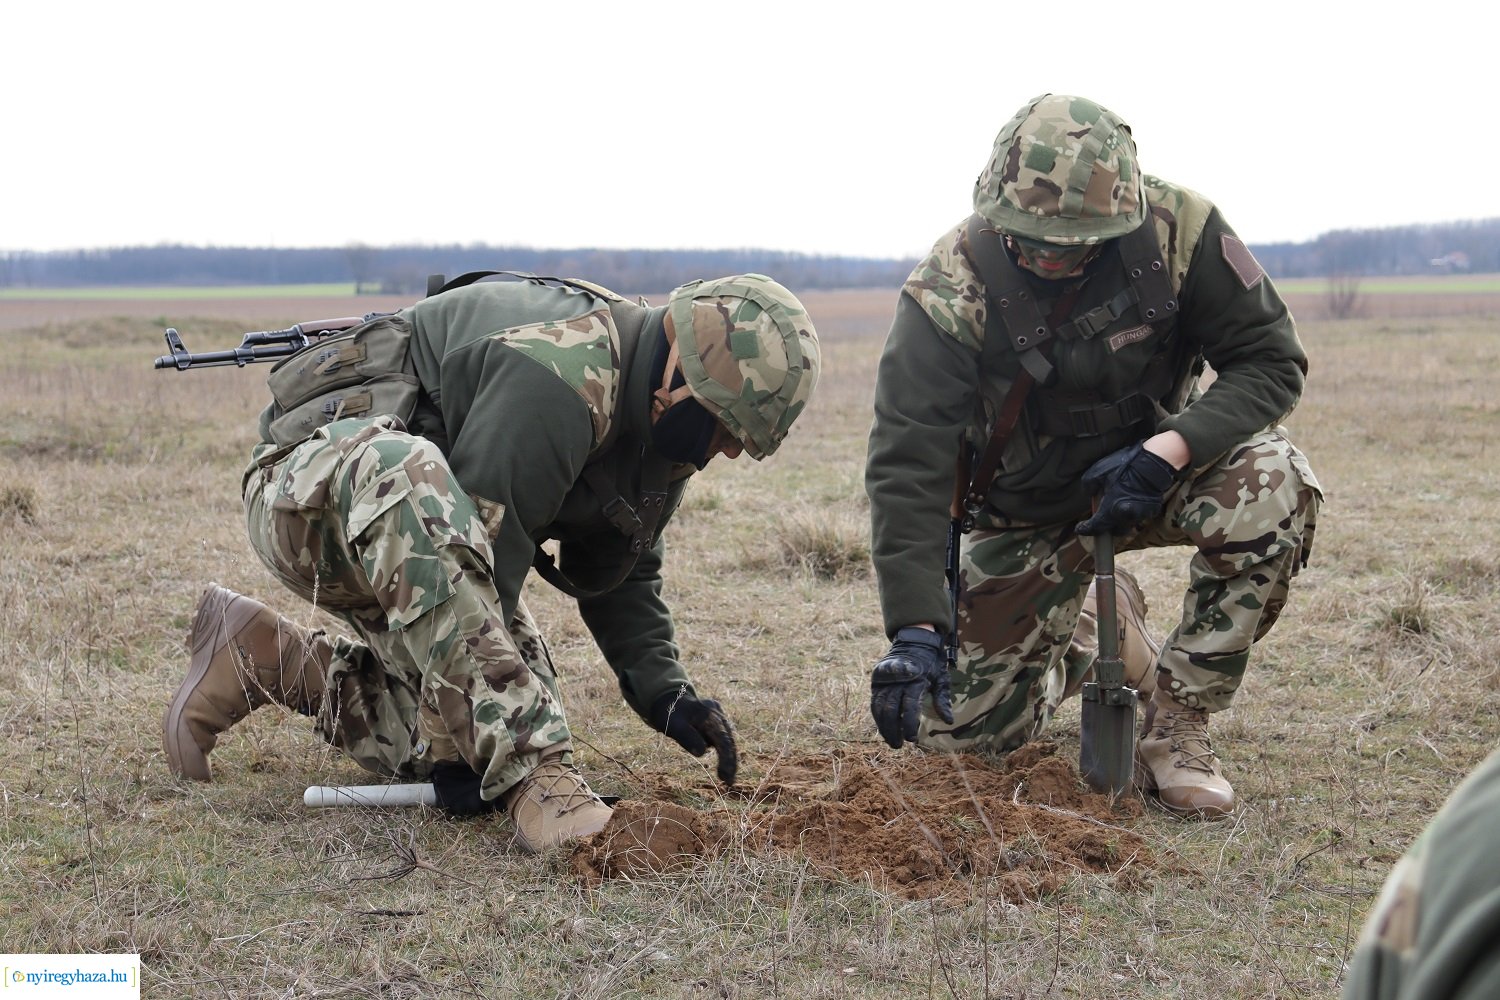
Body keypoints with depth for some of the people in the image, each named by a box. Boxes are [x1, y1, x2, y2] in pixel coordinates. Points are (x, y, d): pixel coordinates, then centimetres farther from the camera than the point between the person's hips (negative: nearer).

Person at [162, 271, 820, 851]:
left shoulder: (662, 428, 1)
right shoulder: (560, 375, -31)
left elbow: (618, 577, 11)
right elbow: (484, 546, -32)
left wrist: (663, 691, -4)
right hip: (308, 495, -9)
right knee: (404, 468, -45)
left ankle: (266, 663, 15)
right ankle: (532, 776, -45)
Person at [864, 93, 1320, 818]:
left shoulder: (1178, 229, -23)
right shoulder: (950, 288, -26)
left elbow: (1271, 361, -15)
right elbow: (906, 467, -27)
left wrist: (1169, 450, -33)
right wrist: (914, 632, -35)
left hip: (1147, 471, 0)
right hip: (1028, 508, 0)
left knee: (1270, 485, -33)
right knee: (954, 726, -4)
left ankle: (1175, 724, -15)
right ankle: (1087, 635, 29)